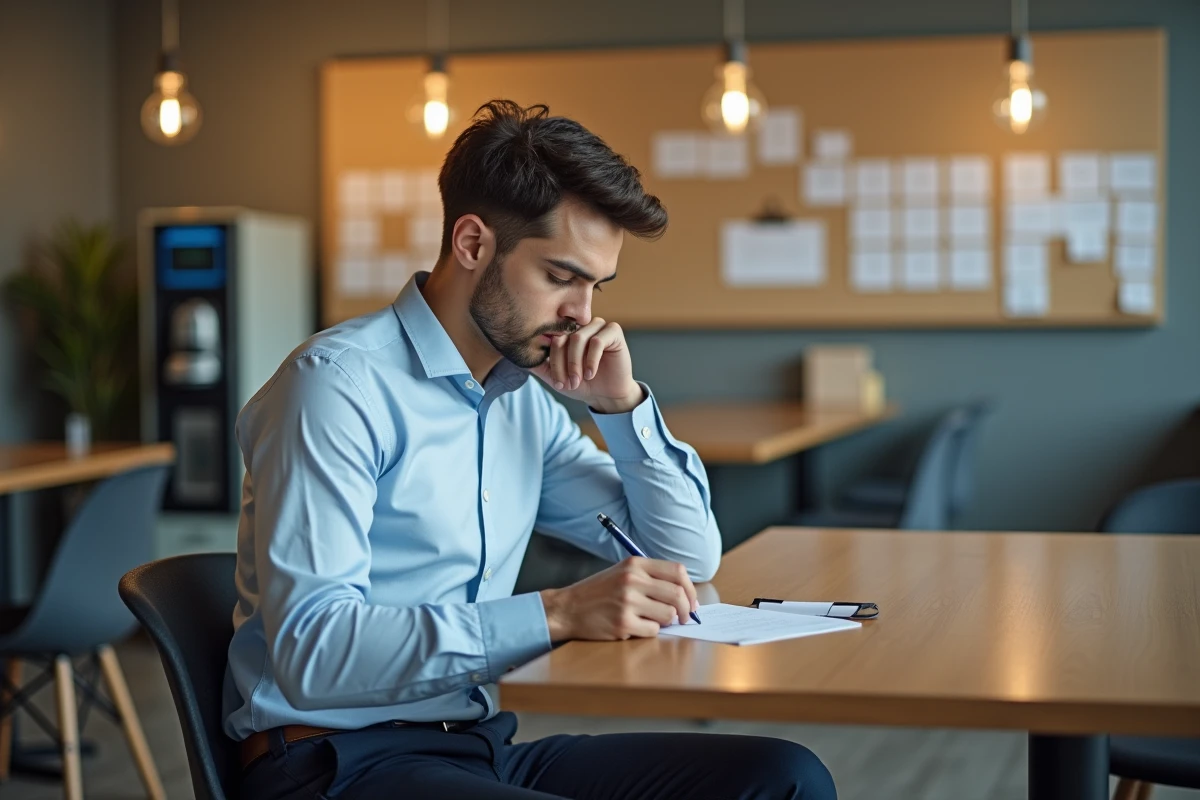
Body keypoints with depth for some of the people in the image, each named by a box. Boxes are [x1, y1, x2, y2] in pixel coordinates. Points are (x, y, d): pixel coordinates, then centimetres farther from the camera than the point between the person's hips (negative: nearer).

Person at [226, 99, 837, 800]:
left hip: (481, 743, 8)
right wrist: (556, 615, -27)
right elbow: (311, 652, -22)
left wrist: (622, 401, 4)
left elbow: (689, 558, 18)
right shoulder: (340, 384, -12)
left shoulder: (526, 399, 12)